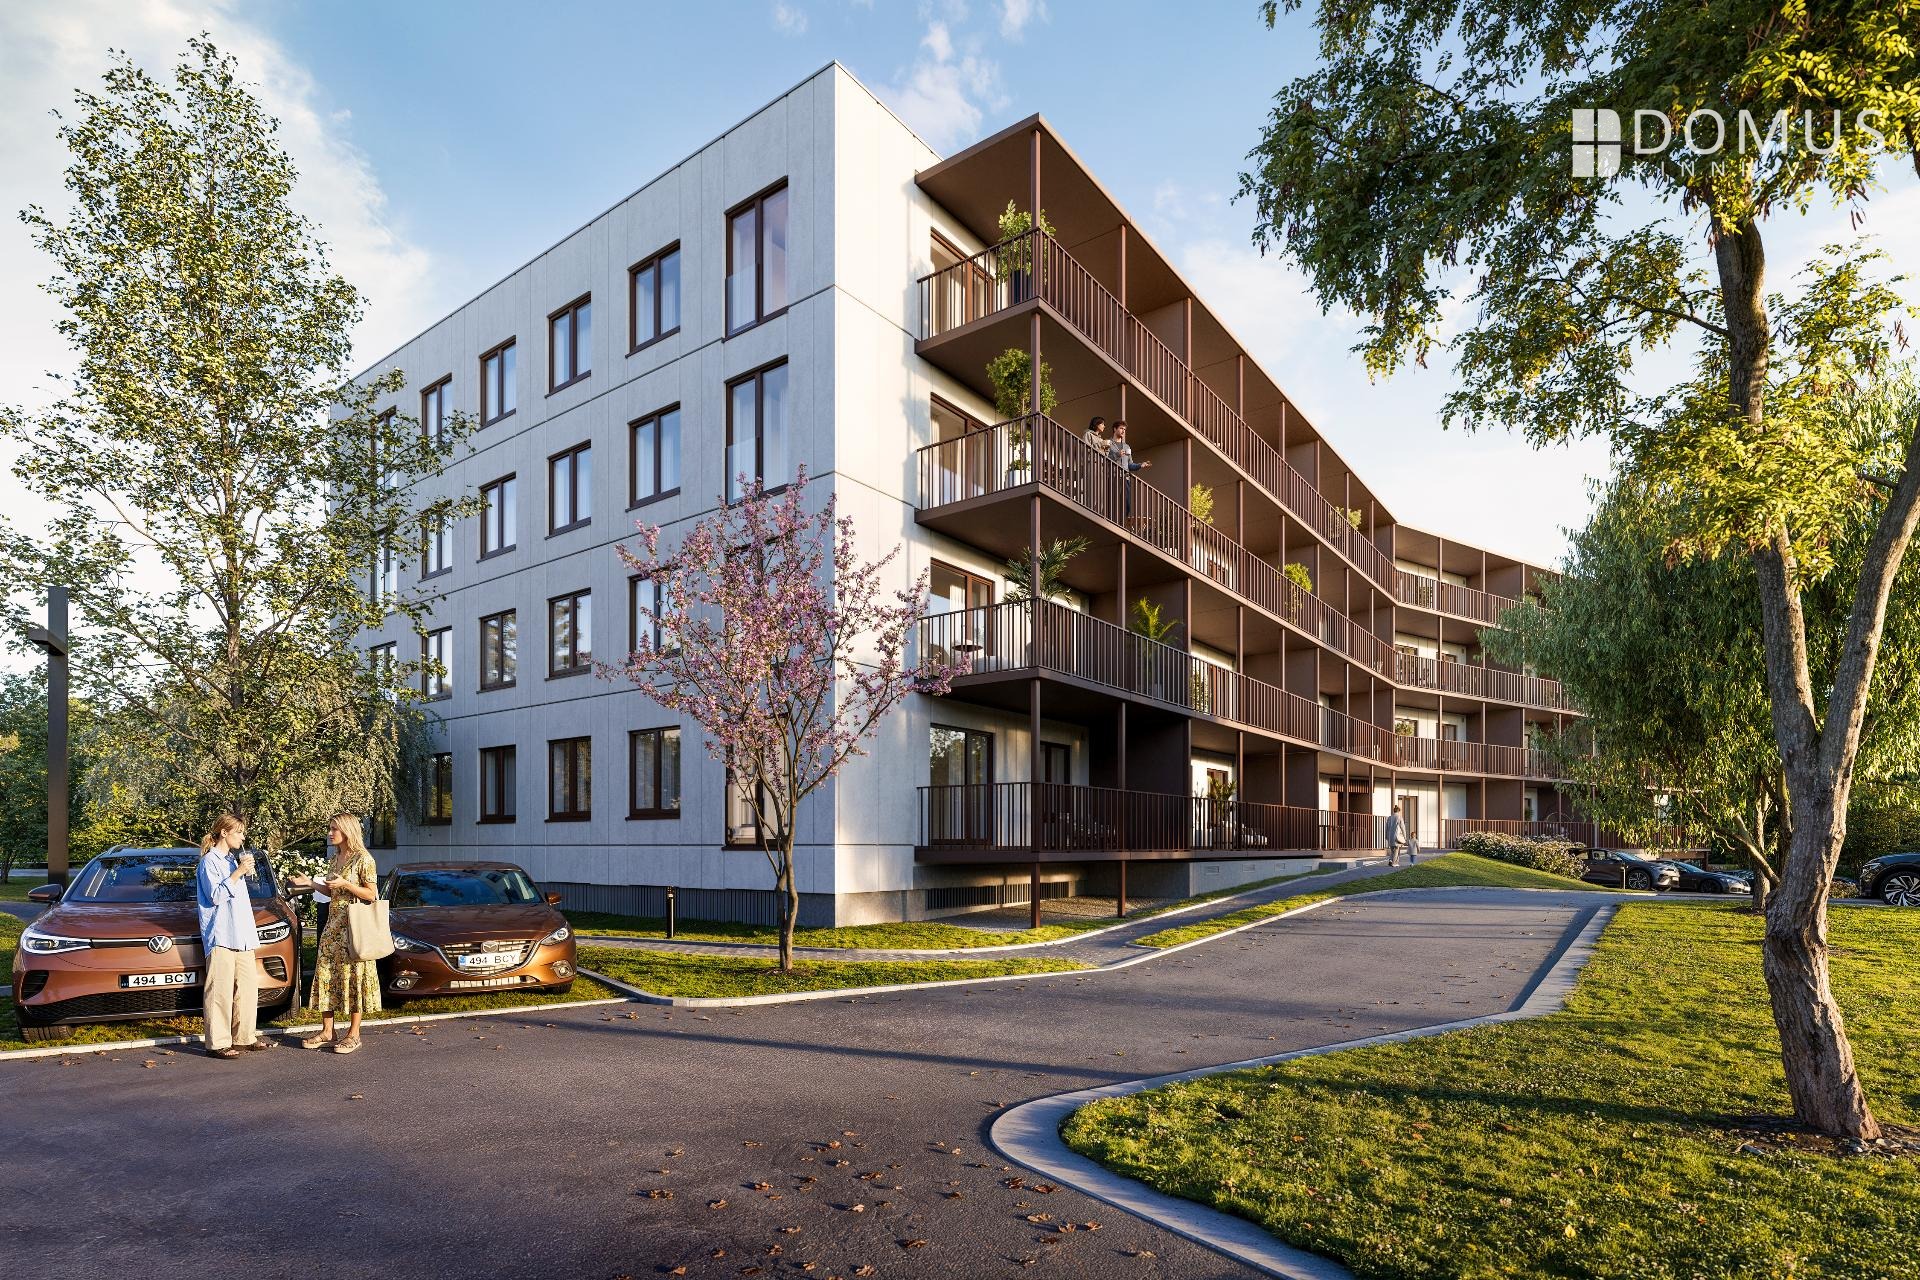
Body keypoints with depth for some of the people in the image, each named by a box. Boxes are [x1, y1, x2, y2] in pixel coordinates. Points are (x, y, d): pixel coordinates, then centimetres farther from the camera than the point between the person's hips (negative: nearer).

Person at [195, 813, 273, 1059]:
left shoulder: (232, 859, 20)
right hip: (220, 935, -9)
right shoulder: (210, 861, -5)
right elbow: (215, 895, -15)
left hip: (241, 933, 9)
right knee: (220, 990, -9)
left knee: (248, 986, 10)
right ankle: (217, 1044, -5)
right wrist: (238, 873, -16)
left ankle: (244, 1037, 17)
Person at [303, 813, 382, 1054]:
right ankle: (327, 1032, 15)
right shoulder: (333, 860, 12)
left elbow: (371, 894, -12)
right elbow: (332, 893, 20)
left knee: (353, 975, -2)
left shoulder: (363, 859, -10)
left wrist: (345, 884, -21)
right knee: (325, 973, 6)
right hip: (333, 923, 8)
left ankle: (353, 1034, 5)